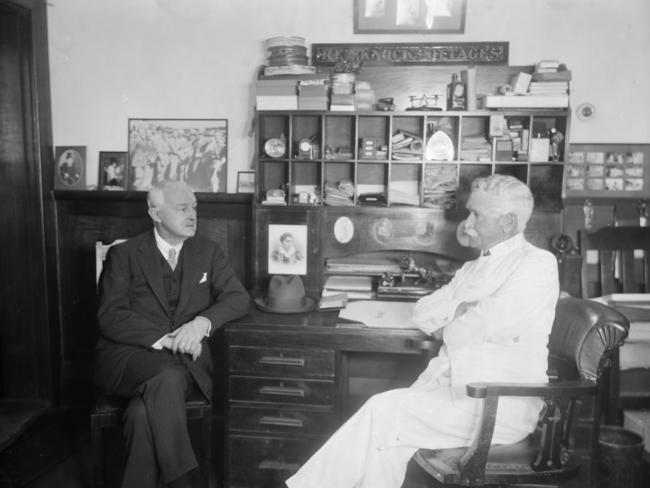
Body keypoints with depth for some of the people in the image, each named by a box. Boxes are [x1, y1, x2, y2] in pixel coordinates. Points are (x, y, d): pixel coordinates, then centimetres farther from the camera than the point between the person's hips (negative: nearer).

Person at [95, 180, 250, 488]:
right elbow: (110, 317, -5)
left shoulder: (208, 252, 14)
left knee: (145, 411, -31)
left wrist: (202, 322, -18)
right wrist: (163, 339, -20)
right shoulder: (124, 254, 6)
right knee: (168, 376, -35)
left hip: (186, 359, 1)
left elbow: (238, 297, 3)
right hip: (128, 355, -1)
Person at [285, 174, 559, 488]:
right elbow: (423, 313, 11)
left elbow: (498, 324, -20)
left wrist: (447, 327, -2)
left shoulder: (537, 264, -6)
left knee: (385, 413, -18)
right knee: (383, 415, -16)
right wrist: (462, 308, -8)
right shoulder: (473, 268, 18)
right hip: (452, 389, 6)